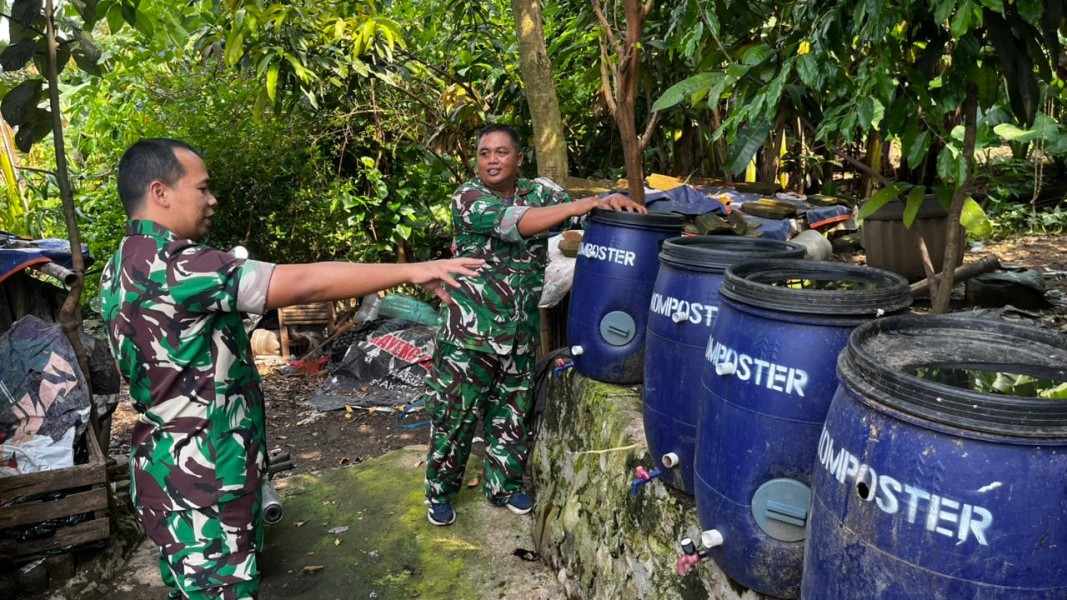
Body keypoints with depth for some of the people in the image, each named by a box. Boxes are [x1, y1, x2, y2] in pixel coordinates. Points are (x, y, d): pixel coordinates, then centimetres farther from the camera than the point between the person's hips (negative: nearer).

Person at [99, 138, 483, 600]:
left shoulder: (123, 267, 8)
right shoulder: (171, 265, -25)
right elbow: (304, 283, -28)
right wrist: (412, 271, -24)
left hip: (176, 475, 10)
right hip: (200, 488, -10)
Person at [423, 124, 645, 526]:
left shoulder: (537, 193, 4)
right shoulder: (467, 197, -11)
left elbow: (584, 215, 0)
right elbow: (515, 222, -27)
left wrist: (614, 200, -23)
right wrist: (588, 203, -31)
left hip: (520, 334, 4)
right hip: (470, 331, -4)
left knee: (512, 414, 16)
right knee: (454, 415, 7)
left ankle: (504, 485, 35)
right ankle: (440, 492, 26)